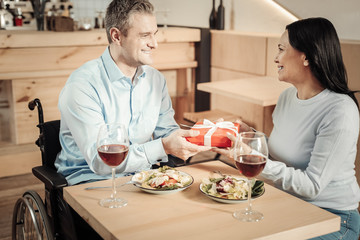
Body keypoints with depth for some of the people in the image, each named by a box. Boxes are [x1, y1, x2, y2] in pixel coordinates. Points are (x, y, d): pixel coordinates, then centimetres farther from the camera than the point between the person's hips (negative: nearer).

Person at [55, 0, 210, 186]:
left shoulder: (155, 79, 7)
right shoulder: (82, 85, -17)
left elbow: (165, 132, 10)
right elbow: (99, 160, -23)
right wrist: (163, 147, -30)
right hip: (92, 179, -7)